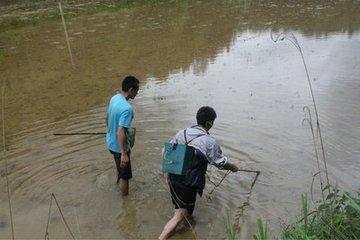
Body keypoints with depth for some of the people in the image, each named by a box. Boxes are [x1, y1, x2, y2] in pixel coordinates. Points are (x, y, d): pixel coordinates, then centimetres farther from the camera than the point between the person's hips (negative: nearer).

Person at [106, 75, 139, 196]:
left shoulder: (114, 98, -4)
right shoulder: (127, 108, -32)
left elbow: (107, 118, 11)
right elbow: (121, 132, -35)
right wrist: (124, 154, -31)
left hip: (110, 142, 9)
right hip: (119, 146, -9)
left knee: (120, 166, 35)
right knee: (125, 176, 9)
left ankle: (119, 179, 60)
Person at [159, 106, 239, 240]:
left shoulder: (182, 133, 2)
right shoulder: (209, 141, -13)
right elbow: (221, 162, 0)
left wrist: (168, 173, 19)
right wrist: (233, 167, 22)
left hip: (173, 178, 7)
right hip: (189, 184, -6)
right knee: (180, 215, 4)